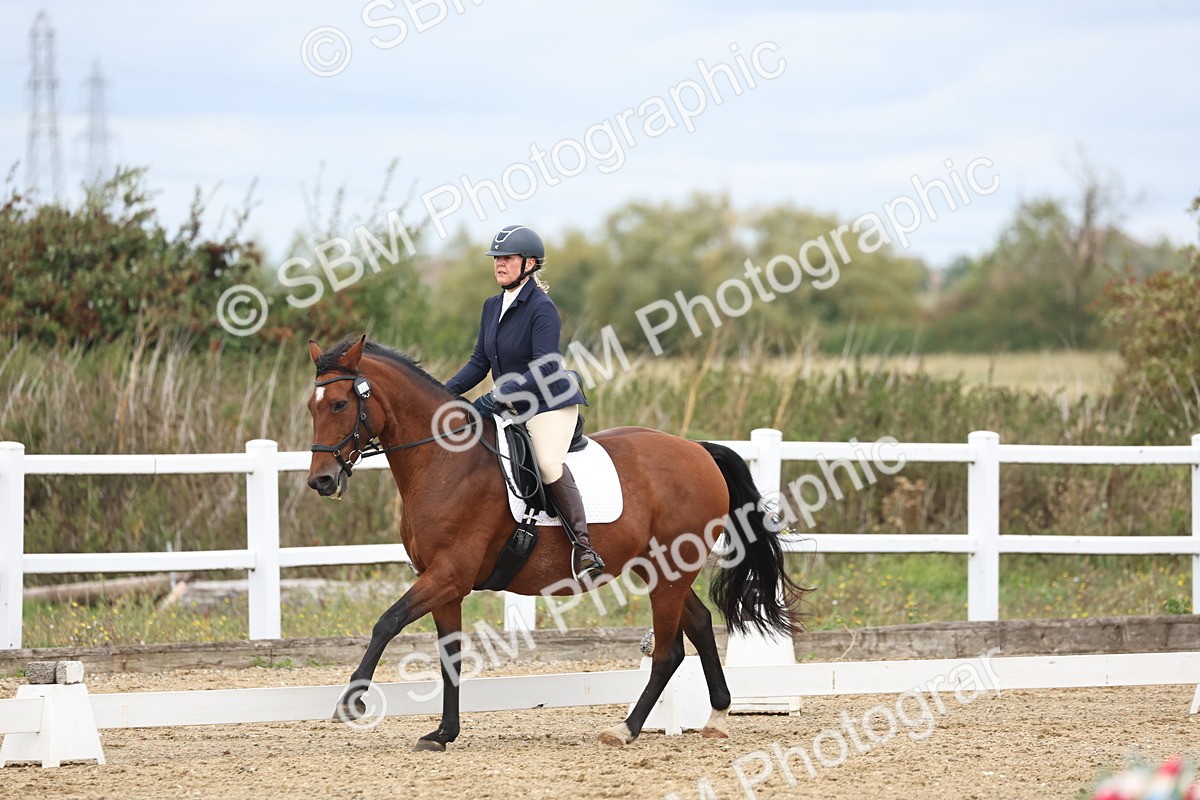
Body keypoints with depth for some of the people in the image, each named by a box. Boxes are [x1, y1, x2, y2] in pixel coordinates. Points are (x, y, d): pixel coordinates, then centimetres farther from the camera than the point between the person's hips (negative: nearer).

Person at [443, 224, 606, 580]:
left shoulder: (542, 308, -15)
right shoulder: (493, 306, 11)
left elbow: (544, 368, -23)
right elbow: (479, 362, 15)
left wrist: (497, 397, -29)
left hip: (551, 403, -10)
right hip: (510, 408, 10)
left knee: (548, 461, -31)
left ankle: (583, 546, -31)